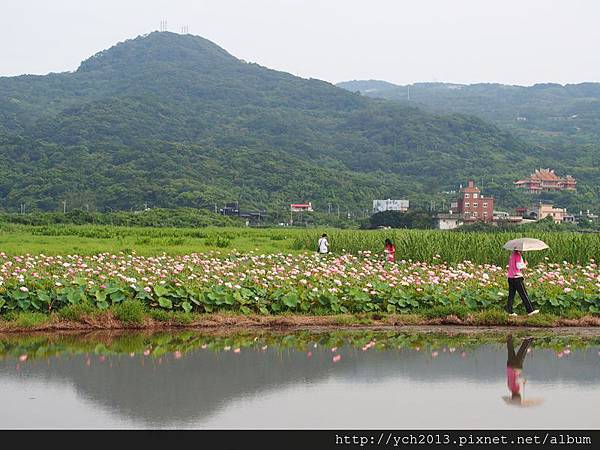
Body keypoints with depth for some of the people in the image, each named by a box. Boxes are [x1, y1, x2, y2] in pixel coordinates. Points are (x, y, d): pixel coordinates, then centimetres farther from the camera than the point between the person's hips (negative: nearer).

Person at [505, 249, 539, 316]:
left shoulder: (512, 254, 14)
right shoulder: (517, 255, -12)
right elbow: (518, 266, -17)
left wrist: (523, 265, 9)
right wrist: (525, 264, 1)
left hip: (510, 277, 8)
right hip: (517, 277, -8)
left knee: (511, 294, 8)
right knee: (524, 294, -4)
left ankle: (510, 311, 5)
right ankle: (530, 310, -1)